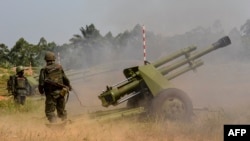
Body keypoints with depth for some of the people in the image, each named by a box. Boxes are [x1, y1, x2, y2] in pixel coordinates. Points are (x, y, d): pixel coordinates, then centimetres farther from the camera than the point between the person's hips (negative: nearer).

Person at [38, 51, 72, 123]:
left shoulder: (44, 70, -6)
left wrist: (41, 91, 8)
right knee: (61, 110, 16)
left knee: (50, 112, 3)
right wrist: (69, 86, 21)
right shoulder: (59, 67, 2)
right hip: (61, 92, 3)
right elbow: (65, 79, 5)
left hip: (51, 94, -3)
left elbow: (41, 83, -9)